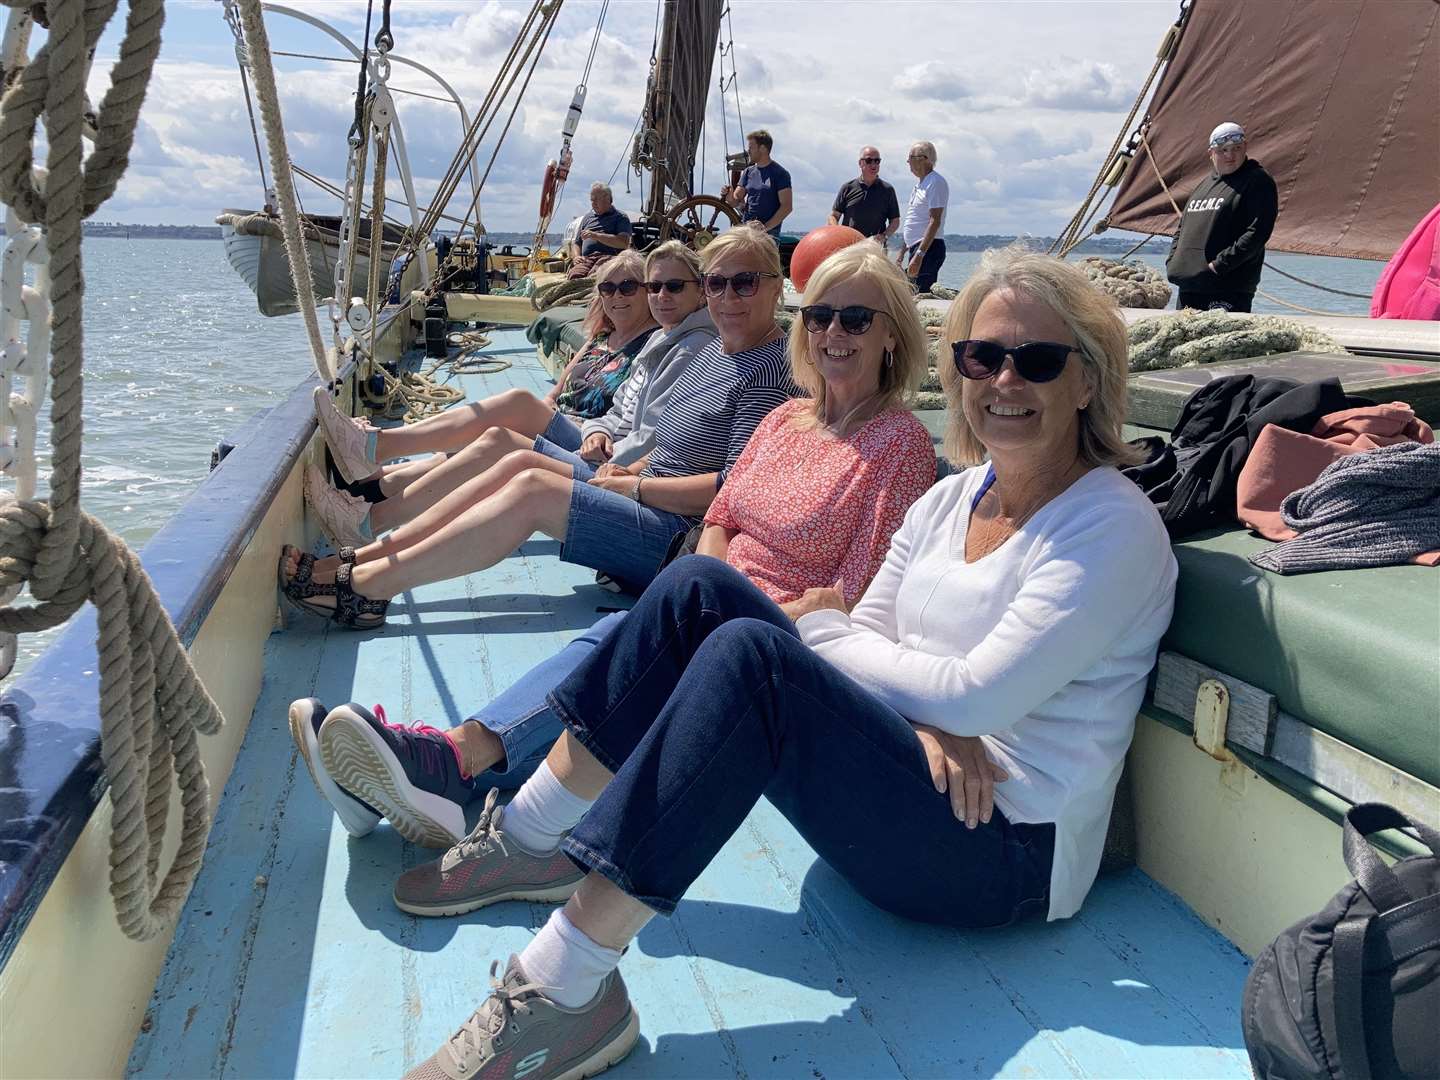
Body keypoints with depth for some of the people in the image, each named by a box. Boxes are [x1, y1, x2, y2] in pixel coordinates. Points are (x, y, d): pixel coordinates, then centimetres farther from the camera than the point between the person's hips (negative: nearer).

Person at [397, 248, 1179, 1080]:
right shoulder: (953, 497, 10)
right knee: (699, 587, -9)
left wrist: (819, 629, -7)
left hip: (1005, 848, -7)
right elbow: (866, 642, 5)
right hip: (912, 774, 7)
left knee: (748, 654, -31)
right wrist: (922, 717, -17)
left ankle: (567, 986, -26)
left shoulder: (1113, 526, -11)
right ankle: (525, 837, -5)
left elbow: (972, 697, -19)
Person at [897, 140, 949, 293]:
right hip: (915, 248, 10)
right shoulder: (920, 184, 20)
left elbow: (935, 221, -19)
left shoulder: (935, 183, -11)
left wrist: (919, 254, -26)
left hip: (928, 249, -10)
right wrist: (902, 253, 22)